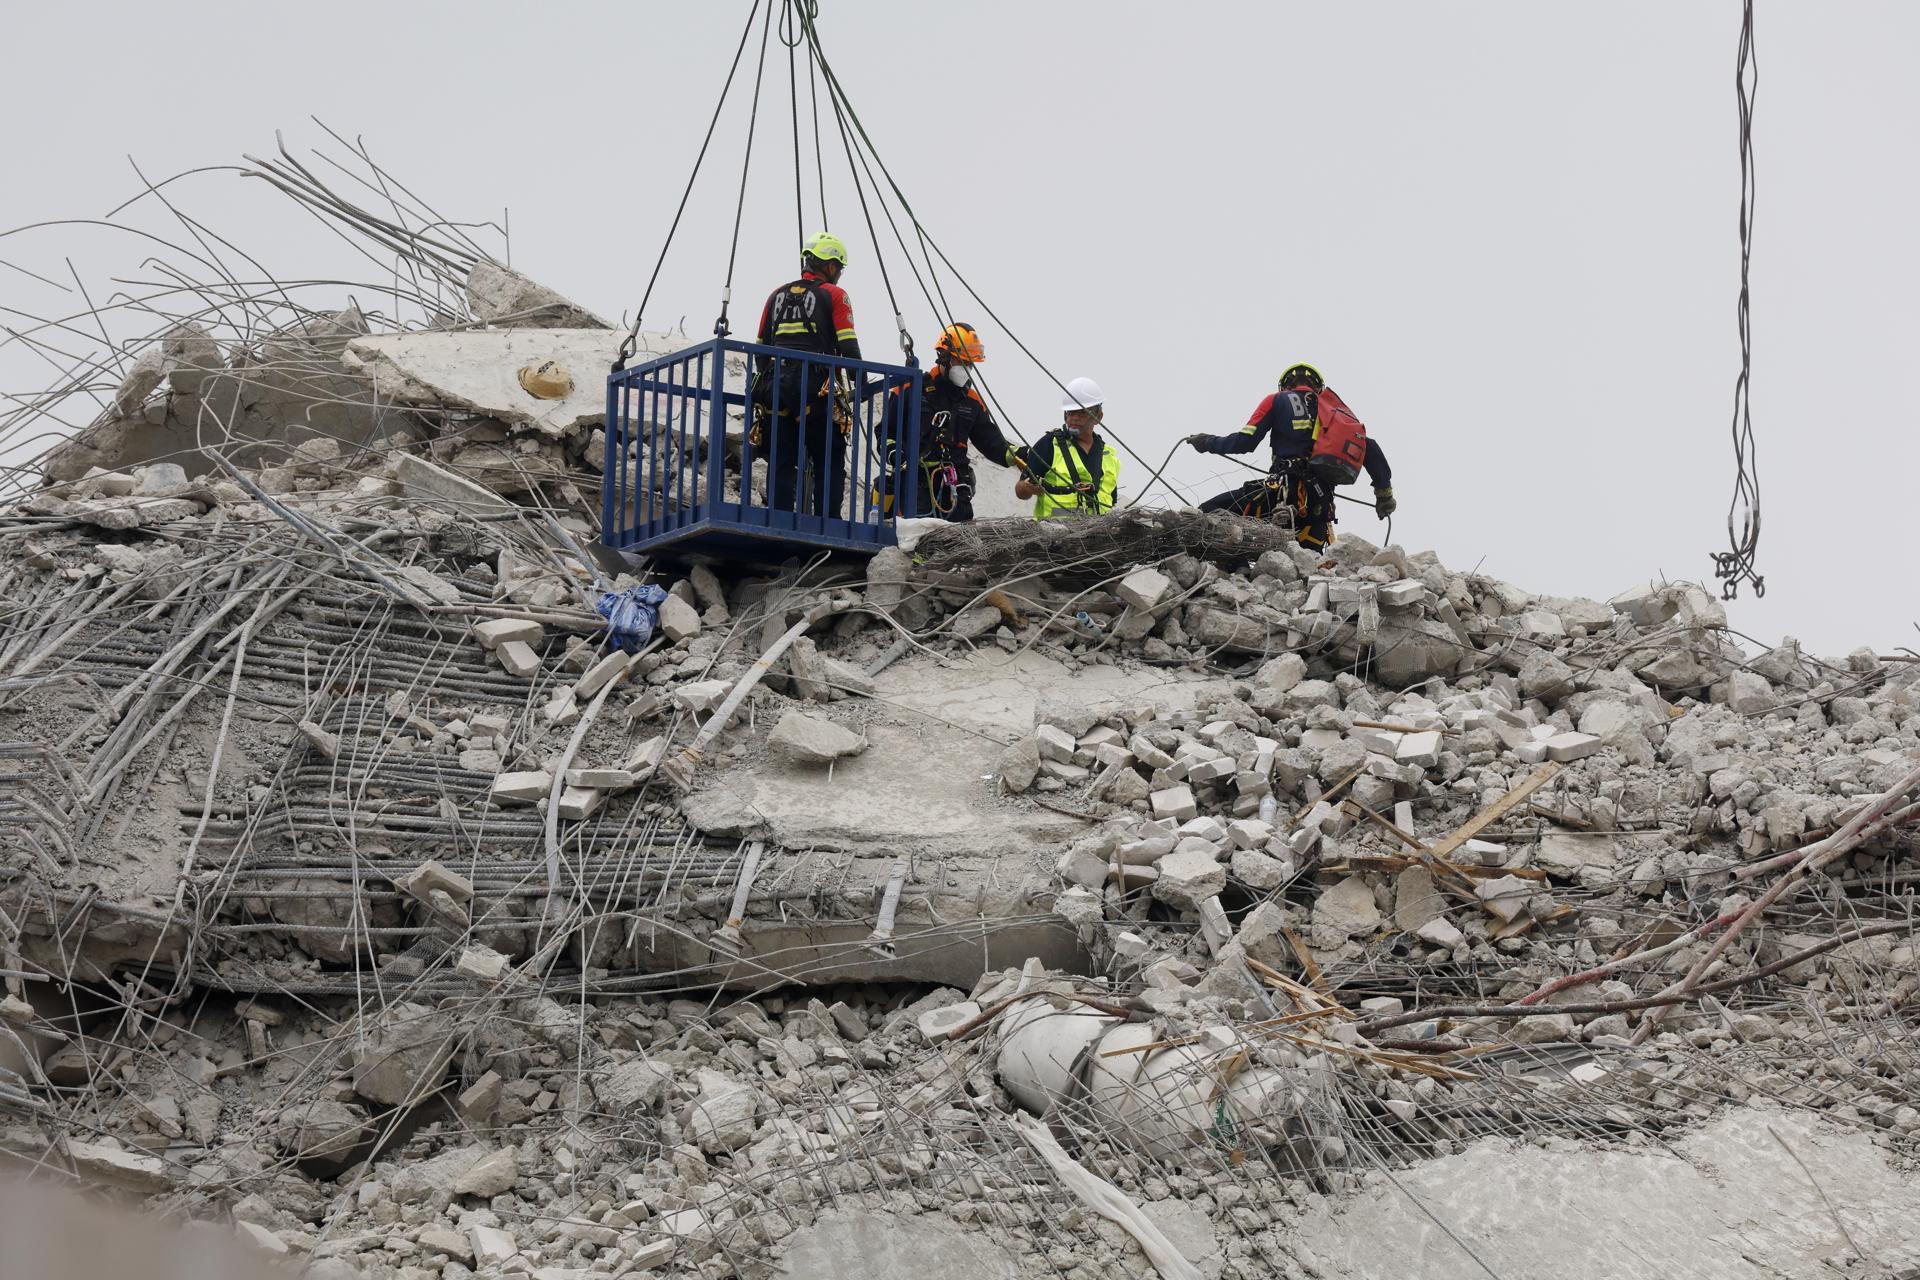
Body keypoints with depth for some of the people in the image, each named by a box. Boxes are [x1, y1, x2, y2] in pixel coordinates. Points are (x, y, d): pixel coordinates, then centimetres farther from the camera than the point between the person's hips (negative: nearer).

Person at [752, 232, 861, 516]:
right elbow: (848, 346, -4)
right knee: (830, 461, 3)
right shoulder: (834, 295, 4)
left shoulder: (777, 295, 18)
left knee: (781, 463, 7)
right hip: (816, 388, -4)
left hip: (774, 387, 4)